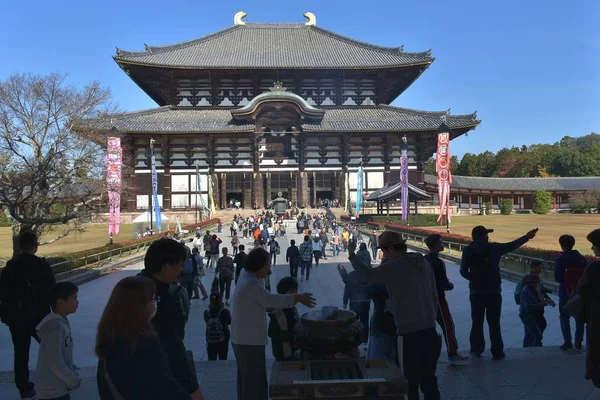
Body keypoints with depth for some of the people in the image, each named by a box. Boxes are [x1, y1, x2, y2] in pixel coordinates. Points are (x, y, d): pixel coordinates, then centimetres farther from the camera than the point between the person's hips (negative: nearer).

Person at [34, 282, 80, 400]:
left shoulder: (62, 322, 4)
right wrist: (74, 381, -13)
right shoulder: (56, 328, -25)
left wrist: (72, 374, 8)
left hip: (58, 388, 9)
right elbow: (55, 363, -24)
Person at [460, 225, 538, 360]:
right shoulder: (494, 248, -4)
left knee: (477, 322, 11)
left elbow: (463, 271, -6)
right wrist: (527, 237, 23)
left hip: (476, 292, 1)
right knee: (494, 323, 8)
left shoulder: (468, 250, -4)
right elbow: (512, 245, 8)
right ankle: (497, 352, 14)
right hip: (493, 291, 0)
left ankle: (477, 350, 14)